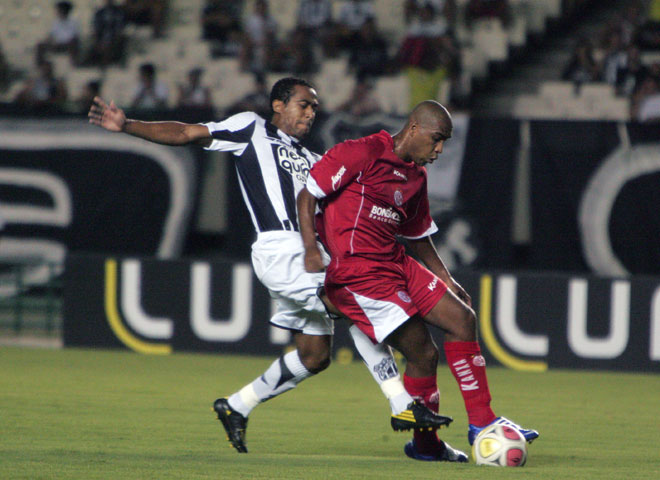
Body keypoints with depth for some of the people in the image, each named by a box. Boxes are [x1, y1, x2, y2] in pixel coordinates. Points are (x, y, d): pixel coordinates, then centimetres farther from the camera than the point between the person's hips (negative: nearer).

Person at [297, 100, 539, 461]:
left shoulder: (416, 176, 16)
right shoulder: (362, 153, -9)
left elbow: (419, 236, 28)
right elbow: (307, 194, -8)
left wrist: (447, 282, 22)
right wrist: (311, 249, -20)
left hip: (396, 264, 9)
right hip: (357, 271, -9)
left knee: (461, 317, 0)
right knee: (423, 353, -12)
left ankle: (481, 422, 8)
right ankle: (425, 445, 3)